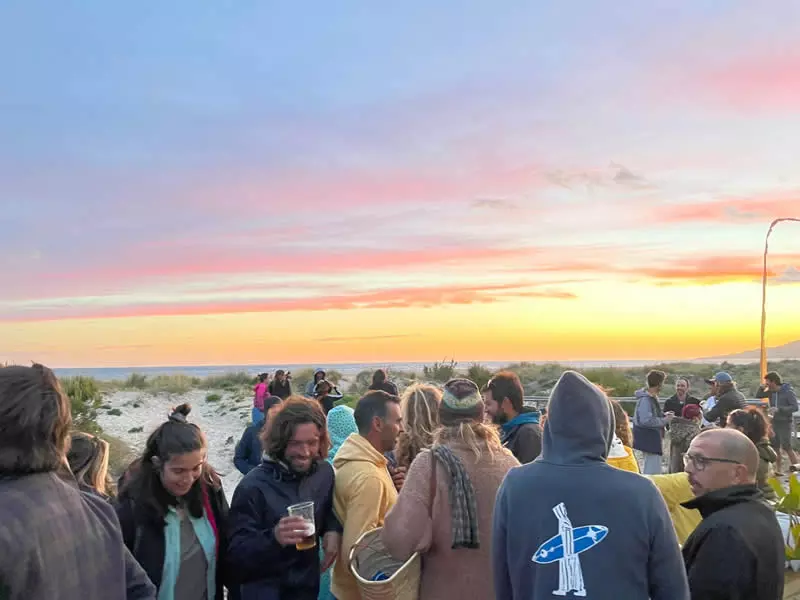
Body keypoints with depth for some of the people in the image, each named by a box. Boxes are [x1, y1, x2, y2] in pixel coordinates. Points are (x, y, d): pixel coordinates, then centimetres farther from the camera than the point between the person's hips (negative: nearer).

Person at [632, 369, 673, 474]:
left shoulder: (652, 397, 10)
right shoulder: (645, 399, -22)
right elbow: (646, 420, -30)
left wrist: (663, 415, 7)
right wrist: (665, 420, -20)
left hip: (653, 439, 11)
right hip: (649, 440, -11)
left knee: (647, 471, 21)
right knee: (653, 473, -6)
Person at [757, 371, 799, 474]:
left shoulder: (788, 392, -14)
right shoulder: (771, 392, 4)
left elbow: (795, 407, -20)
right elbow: (758, 397, 13)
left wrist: (779, 409, -28)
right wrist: (762, 388, -5)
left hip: (785, 423, -6)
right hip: (775, 422, 6)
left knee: (787, 447, -10)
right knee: (775, 447, 9)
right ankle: (779, 470, 19)